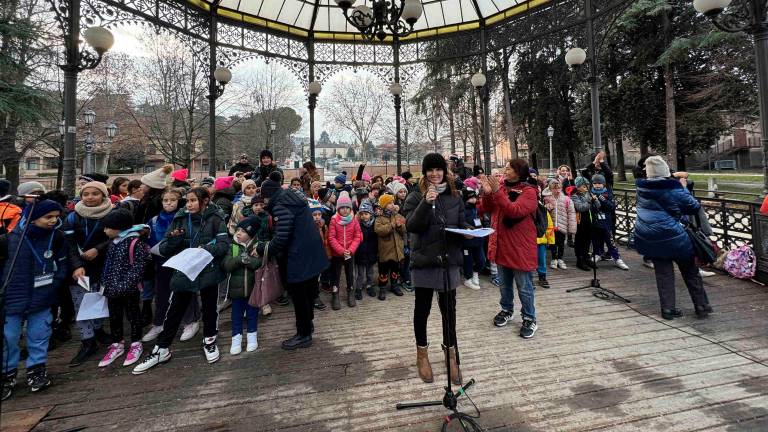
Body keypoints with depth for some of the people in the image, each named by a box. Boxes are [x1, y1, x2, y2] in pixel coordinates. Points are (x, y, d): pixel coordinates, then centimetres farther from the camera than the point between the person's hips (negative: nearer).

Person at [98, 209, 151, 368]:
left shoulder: (135, 242, -18)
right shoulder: (113, 241, 7)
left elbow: (138, 267, -20)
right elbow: (108, 264, 16)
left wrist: (125, 285, -25)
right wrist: (105, 282, 8)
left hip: (130, 289, -7)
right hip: (112, 288, 7)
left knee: (133, 314, 8)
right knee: (114, 317, 16)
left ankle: (136, 344, 24)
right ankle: (117, 344, 32)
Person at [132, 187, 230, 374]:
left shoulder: (215, 219, -7)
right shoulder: (180, 219, 2)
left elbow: (225, 244, -13)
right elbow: (164, 249, 2)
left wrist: (207, 249, -27)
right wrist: (173, 239, -18)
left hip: (209, 272, -2)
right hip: (184, 272, 2)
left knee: (209, 308, 13)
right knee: (174, 311, 10)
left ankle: (209, 341, 35)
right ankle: (161, 350, 26)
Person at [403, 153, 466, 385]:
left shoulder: (455, 196, 9)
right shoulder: (416, 197, -2)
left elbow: (461, 224, 14)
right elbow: (411, 227, -14)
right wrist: (426, 202, -26)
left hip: (450, 260, 3)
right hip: (424, 260, -2)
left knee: (449, 308, 10)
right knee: (422, 308, 11)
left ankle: (450, 353, 28)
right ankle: (422, 353, 30)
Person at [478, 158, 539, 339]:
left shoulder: (529, 191, -13)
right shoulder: (502, 186, 6)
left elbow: (515, 211, -27)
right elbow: (489, 209, 4)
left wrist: (497, 193, -32)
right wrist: (487, 193, -14)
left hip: (520, 246, -6)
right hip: (502, 243, 6)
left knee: (524, 286, 5)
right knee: (505, 283, 20)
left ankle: (530, 319, 19)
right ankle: (507, 310, 37)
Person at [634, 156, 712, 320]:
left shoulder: (642, 188, -1)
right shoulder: (674, 189, -12)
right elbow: (694, 207, -1)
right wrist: (683, 188, 8)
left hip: (648, 238, 3)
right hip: (672, 237, -3)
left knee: (663, 273, 11)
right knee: (690, 272, 15)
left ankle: (667, 309, 11)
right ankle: (702, 307, 24)